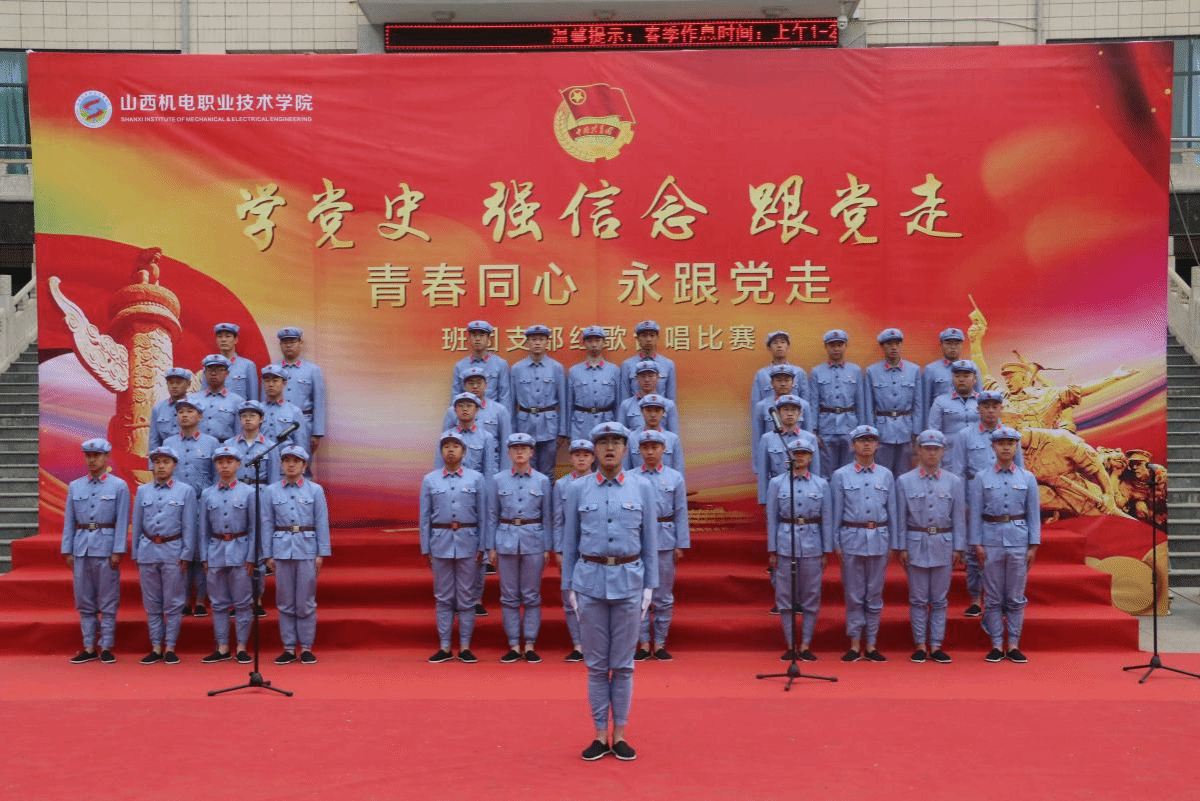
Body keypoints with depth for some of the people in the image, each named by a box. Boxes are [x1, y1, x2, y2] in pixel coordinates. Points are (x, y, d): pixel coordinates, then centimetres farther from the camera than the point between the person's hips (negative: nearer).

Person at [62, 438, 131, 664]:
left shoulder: (119, 486, 0)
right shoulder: (75, 486, 10)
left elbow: (122, 521, -3)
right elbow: (69, 520, 11)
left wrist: (118, 551, -9)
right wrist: (67, 550, 5)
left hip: (106, 547, -4)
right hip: (81, 549, 4)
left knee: (108, 601, 1)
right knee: (84, 601, 8)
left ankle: (106, 647, 7)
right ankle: (89, 648, 15)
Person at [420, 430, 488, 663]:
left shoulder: (476, 478, 3)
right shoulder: (429, 480, 6)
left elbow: (483, 515, 3)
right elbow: (425, 517, 7)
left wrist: (482, 547, 0)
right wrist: (425, 549, 4)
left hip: (467, 541, -1)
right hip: (440, 541, 1)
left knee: (466, 597, 4)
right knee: (443, 597, 6)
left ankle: (465, 647, 12)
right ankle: (444, 647, 13)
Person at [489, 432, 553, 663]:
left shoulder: (542, 480, 3)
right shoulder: (498, 480, 4)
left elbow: (547, 516, 6)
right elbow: (492, 516, 7)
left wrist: (548, 548, 1)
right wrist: (491, 547, 3)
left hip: (533, 541, 0)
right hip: (506, 540, 1)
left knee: (532, 596, 3)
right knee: (509, 596, 4)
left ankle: (530, 646, 10)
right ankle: (514, 646, 11)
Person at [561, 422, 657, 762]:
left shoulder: (642, 489, 3)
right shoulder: (578, 489, 3)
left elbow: (650, 542, 5)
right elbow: (570, 541, 6)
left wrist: (649, 586, 1)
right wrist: (570, 587, 3)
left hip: (628, 581, 0)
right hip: (590, 580, 0)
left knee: (623, 663, 6)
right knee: (596, 663, 6)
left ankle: (619, 735, 16)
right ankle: (600, 735, 15)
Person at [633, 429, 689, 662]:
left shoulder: (675, 477, 4)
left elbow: (681, 513, 4)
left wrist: (681, 545, 0)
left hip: (665, 541, 0)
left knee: (663, 596, 6)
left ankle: (659, 643, 16)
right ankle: (644, 643, 14)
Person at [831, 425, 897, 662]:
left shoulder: (886, 475, 9)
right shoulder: (841, 475, 3)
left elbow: (892, 511, 11)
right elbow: (836, 513, 4)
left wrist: (894, 543, 7)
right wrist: (836, 544, 0)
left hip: (879, 538, 2)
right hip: (852, 537, -2)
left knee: (875, 594, 6)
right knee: (854, 594, 2)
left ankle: (871, 645, 14)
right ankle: (855, 645, 10)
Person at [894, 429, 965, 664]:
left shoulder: (954, 482, 5)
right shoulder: (904, 481, 2)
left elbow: (959, 517, 6)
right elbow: (900, 517, 2)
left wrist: (958, 548, 2)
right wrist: (901, 548, -1)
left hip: (943, 544, 1)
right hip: (916, 543, -1)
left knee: (939, 600, 5)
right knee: (918, 599, 4)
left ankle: (936, 646, 12)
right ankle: (920, 645, 11)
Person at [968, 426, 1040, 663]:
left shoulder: (1027, 478, 7)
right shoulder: (981, 479, 4)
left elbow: (1034, 514, 7)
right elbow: (975, 514, 3)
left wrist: (1033, 545, 1)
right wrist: (976, 544, -4)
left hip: (1018, 540, 1)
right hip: (991, 540, -1)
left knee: (1016, 597, 4)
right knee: (993, 597, 3)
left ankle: (1013, 645, 12)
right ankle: (996, 645, 10)